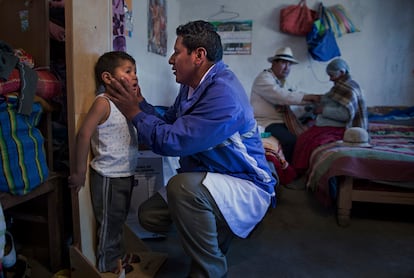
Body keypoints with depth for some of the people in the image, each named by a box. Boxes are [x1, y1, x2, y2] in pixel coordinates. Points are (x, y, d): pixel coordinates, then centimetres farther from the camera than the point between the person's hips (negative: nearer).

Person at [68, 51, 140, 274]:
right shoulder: (103, 102, -18)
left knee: (119, 219, 24)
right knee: (109, 222, 9)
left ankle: (118, 254, 44)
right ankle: (108, 264, 29)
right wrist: (80, 172, -19)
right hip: (109, 176, -8)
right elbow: (84, 134, -22)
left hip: (125, 174, 9)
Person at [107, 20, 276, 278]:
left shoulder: (223, 95, -27)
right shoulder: (192, 85, 5)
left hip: (247, 188, -9)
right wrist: (139, 101, 2)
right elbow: (167, 123, 8)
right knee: (150, 214, 4)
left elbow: (171, 140, -28)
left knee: (182, 185, -36)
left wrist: (135, 112, -14)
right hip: (205, 183, 9)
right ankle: (216, 231, 23)